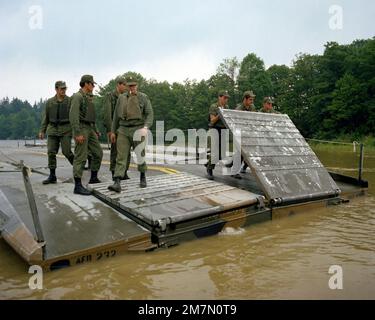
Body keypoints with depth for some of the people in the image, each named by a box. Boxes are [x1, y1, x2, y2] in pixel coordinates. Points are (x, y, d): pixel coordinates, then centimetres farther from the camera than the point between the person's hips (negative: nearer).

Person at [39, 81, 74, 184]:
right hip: (53, 129, 3)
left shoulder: (70, 101, 1)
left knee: (66, 151, -9)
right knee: (51, 152, 0)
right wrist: (42, 131, 8)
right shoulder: (49, 102, 9)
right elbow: (45, 117, 12)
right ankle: (52, 176, 6)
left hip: (66, 129, -3)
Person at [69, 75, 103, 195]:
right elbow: (73, 116, -20)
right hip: (81, 129, -9)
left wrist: (95, 130, 24)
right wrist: (77, 133, -26)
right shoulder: (77, 96, -10)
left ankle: (94, 178, 22)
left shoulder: (88, 98, 19)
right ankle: (78, 186, -7)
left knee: (98, 153, 10)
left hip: (89, 129, 9)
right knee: (80, 157, -9)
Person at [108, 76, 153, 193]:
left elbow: (150, 114, -6)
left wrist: (146, 127, -23)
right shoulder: (121, 98, 10)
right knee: (121, 157, -9)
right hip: (123, 130, 2)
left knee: (140, 156, 3)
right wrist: (113, 131, 12)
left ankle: (143, 177, 27)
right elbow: (116, 115, 14)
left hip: (138, 130, -2)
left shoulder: (144, 98, 1)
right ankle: (117, 183, -16)